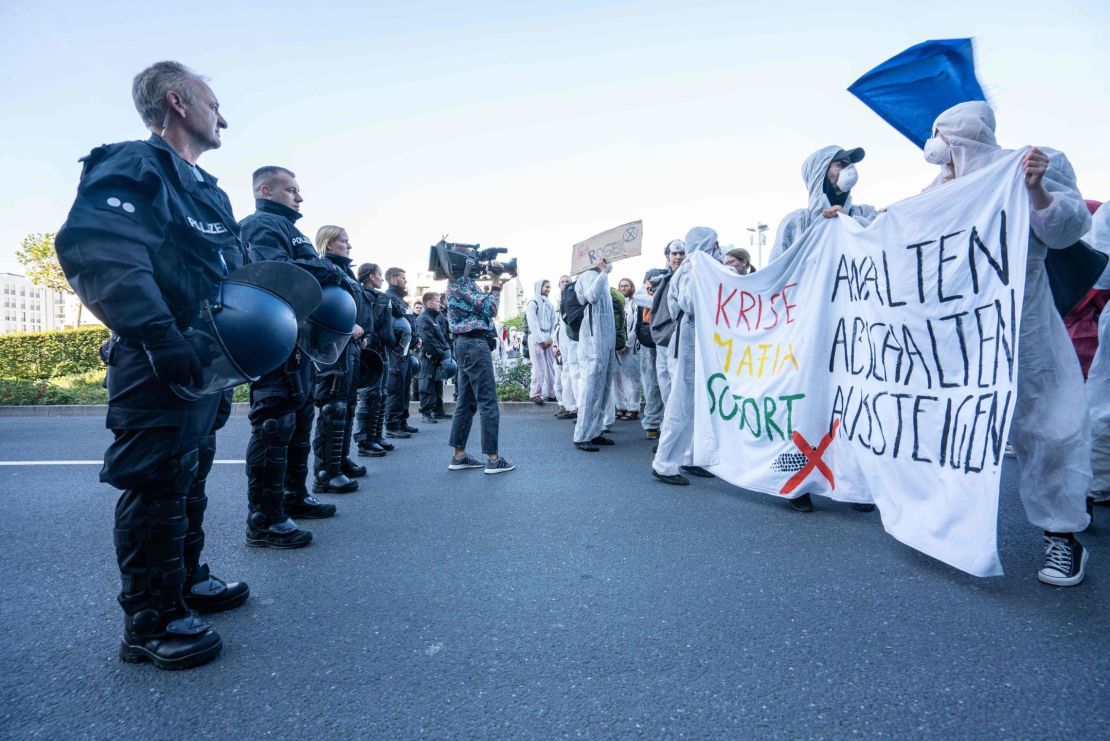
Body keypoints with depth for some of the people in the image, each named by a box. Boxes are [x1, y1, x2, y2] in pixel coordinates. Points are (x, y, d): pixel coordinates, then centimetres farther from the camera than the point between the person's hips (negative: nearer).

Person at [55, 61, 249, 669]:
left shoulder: (205, 189, 19)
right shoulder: (136, 166, -10)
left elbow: (231, 270, 23)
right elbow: (91, 249, -25)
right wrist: (158, 335, -30)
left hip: (206, 366, 10)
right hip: (157, 369, -10)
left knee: (189, 480, 19)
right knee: (156, 487, -2)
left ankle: (187, 580, 35)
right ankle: (150, 623, 11)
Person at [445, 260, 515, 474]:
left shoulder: (460, 280, 19)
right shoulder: (461, 282, -11)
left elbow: (481, 305, 18)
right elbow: (488, 308, -14)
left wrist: (493, 283, 8)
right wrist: (495, 284, -4)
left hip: (466, 344, 10)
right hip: (475, 344, -10)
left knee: (466, 401, 10)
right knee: (488, 402, -7)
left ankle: (459, 455, 14)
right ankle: (493, 458, -4)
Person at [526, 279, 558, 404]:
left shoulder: (549, 305, 18)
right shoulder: (533, 303, -1)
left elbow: (554, 323, 11)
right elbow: (533, 324, -9)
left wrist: (551, 338, -3)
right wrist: (541, 340, -13)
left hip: (548, 339, 6)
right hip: (536, 339, -6)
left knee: (550, 367, 3)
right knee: (539, 367, -9)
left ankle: (550, 393, 7)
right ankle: (535, 394, -3)